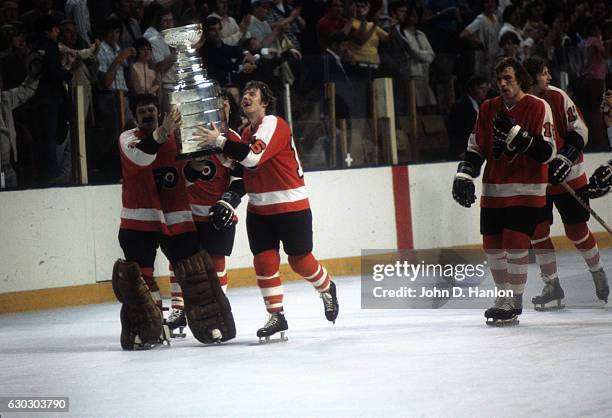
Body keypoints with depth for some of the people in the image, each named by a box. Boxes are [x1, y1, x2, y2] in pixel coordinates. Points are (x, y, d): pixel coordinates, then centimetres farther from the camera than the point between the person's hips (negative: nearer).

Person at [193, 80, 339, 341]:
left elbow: (254, 156, -30)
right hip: (259, 209, 7)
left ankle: (327, 289, 30)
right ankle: (276, 316, 4)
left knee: (300, 260, 2)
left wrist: (219, 141, -29)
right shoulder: (247, 133, 11)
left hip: (291, 206, -7)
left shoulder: (274, 125, -16)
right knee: (264, 261, -2)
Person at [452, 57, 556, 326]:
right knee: (492, 244, 7)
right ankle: (504, 296, 24)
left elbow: (547, 152, -14)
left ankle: (514, 303, -2)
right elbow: (476, 147, 13)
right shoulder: (488, 109, 7)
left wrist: (517, 135, -25)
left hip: (526, 190, -6)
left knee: (515, 243, -12)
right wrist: (464, 174, -2)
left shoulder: (538, 107, -9)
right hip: (493, 190, 6)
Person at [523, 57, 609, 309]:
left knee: (577, 230, 4)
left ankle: (599, 275, 25)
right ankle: (552, 287, 10)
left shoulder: (557, 97, -9)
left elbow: (579, 130, -5)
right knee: (538, 232, -1)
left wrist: (565, 158, -15)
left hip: (568, 177, -1)